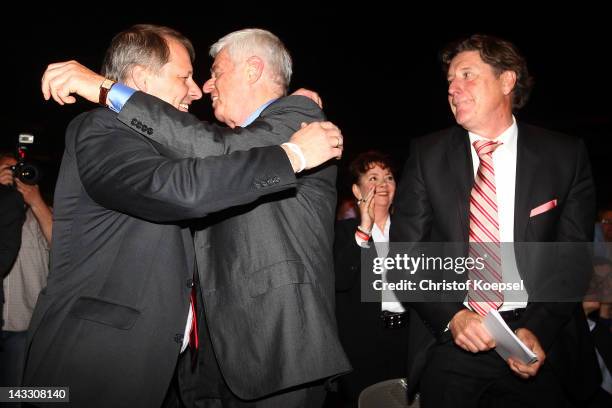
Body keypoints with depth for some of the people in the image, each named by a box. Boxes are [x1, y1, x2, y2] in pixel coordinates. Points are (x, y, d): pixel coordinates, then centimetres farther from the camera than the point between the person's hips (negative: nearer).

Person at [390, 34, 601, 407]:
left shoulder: (565, 155, 0)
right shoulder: (427, 155, 0)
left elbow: (574, 254, -2)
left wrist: (538, 328, -16)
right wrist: (452, 316, -15)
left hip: (539, 348, 0)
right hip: (449, 345, 1)